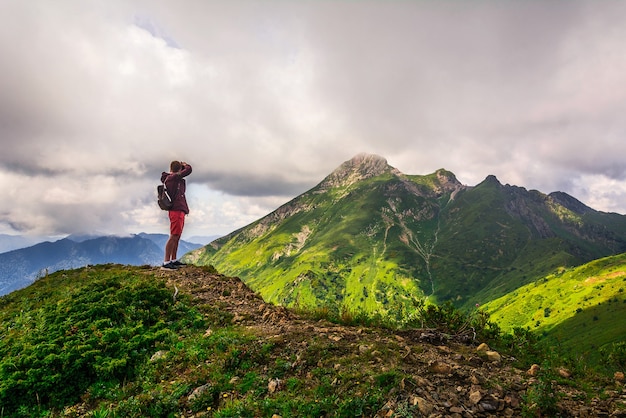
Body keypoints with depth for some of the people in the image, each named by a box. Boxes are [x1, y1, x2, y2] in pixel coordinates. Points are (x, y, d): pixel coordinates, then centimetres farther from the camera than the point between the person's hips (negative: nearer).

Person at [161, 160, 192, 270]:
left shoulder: (173, 179, 15)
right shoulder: (172, 178, -11)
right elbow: (189, 170, -10)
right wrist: (184, 164, 12)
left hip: (179, 210, 10)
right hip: (176, 210, -10)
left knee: (177, 237, 13)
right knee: (173, 236, -11)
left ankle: (174, 260, 21)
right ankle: (166, 262, -10)